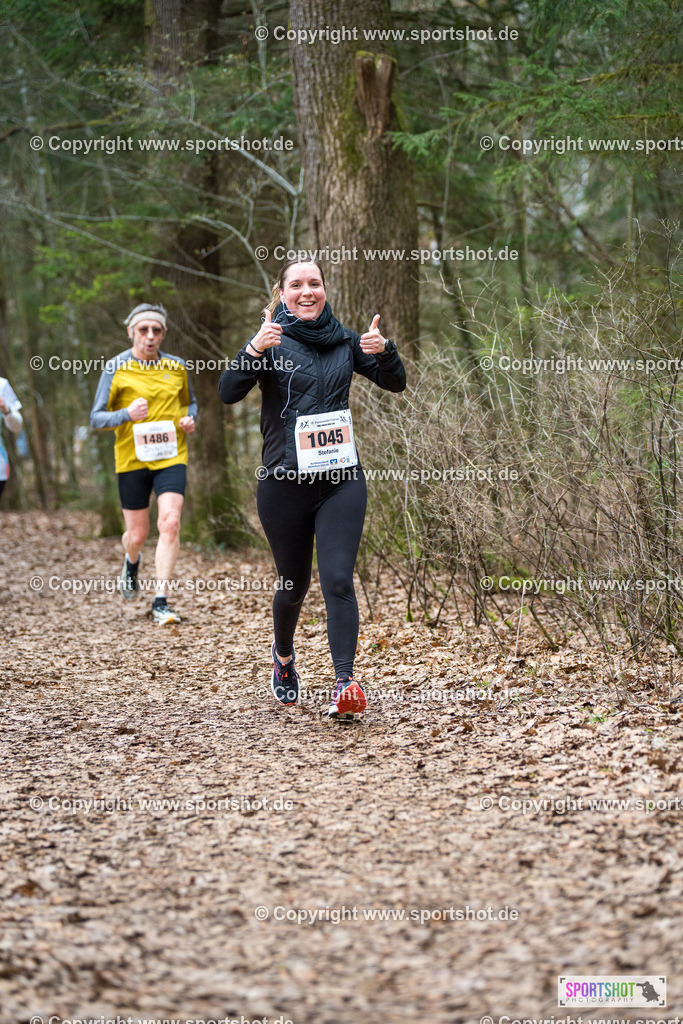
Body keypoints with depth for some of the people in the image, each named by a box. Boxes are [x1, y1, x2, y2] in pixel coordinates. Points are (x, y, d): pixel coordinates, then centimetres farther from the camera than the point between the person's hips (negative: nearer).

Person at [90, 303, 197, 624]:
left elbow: (189, 402, 24)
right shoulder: (115, 368, -3)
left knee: (170, 523, -17)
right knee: (138, 534, 8)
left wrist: (189, 419, 0)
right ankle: (131, 562, 47)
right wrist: (127, 414, -22)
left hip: (171, 456, 1)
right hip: (132, 458, -1)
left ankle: (160, 603, -14)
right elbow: (96, 419, -2)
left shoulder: (176, 367, 6)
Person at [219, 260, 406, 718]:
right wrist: (254, 350, -33)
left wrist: (383, 351, -15)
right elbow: (229, 392, -15)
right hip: (285, 482, -1)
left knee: (338, 580, -12)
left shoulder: (344, 341, 8)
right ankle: (284, 655, 42)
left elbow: (396, 383, 7)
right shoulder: (271, 341, -2)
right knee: (294, 584, 12)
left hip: (342, 480, 1)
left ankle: (345, 684, -18)